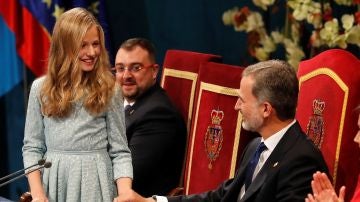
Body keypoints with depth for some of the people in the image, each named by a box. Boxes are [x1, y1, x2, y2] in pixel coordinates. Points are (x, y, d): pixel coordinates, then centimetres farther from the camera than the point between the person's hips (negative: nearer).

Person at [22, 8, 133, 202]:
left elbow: (120, 151, -2)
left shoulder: (109, 90, 1)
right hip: (54, 182, 1)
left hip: (95, 181, -1)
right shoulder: (41, 89, 3)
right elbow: (32, 146, 3)